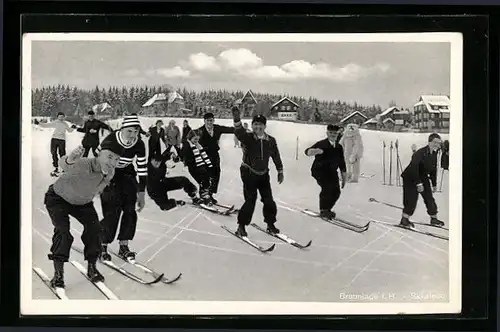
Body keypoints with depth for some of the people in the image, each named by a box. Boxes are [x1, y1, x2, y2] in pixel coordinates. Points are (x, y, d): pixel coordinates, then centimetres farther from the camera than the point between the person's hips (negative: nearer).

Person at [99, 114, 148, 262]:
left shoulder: (139, 144, -18)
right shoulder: (110, 140, -29)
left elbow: (142, 169, -10)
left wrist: (141, 193, -8)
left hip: (126, 172, 4)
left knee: (130, 209, -3)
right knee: (112, 210, -14)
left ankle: (124, 246, 10)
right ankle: (102, 247, 0)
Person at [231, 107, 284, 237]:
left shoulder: (271, 141, -1)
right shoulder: (248, 138, -13)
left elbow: (276, 156, 11)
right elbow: (239, 132, -34)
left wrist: (280, 171, 13)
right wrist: (236, 119, -53)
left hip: (264, 174, 4)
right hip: (249, 173, -4)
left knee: (269, 200, 5)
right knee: (250, 200, -12)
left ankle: (270, 224, 24)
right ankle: (241, 226, 2)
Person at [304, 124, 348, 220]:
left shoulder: (339, 147, 11)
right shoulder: (321, 144, -7)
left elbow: (342, 164, 18)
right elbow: (307, 152, -21)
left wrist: (344, 178, 17)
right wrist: (315, 151, -44)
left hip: (332, 172, 6)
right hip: (319, 171, -6)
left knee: (336, 192, -3)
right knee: (327, 187, -24)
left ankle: (327, 210, 21)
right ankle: (323, 210, -6)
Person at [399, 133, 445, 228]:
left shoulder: (434, 154, -1)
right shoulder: (420, 153, -27)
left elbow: (433, 170, 9)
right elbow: (413, 168, -32)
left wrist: (434, 184, 12)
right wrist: (418, 183, -31)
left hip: (423, 178, 8)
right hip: (410, 178, -8)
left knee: (429, 198, 10)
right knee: (412, 199, -10)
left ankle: (434, 218, 23)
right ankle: (404, 220, -2)